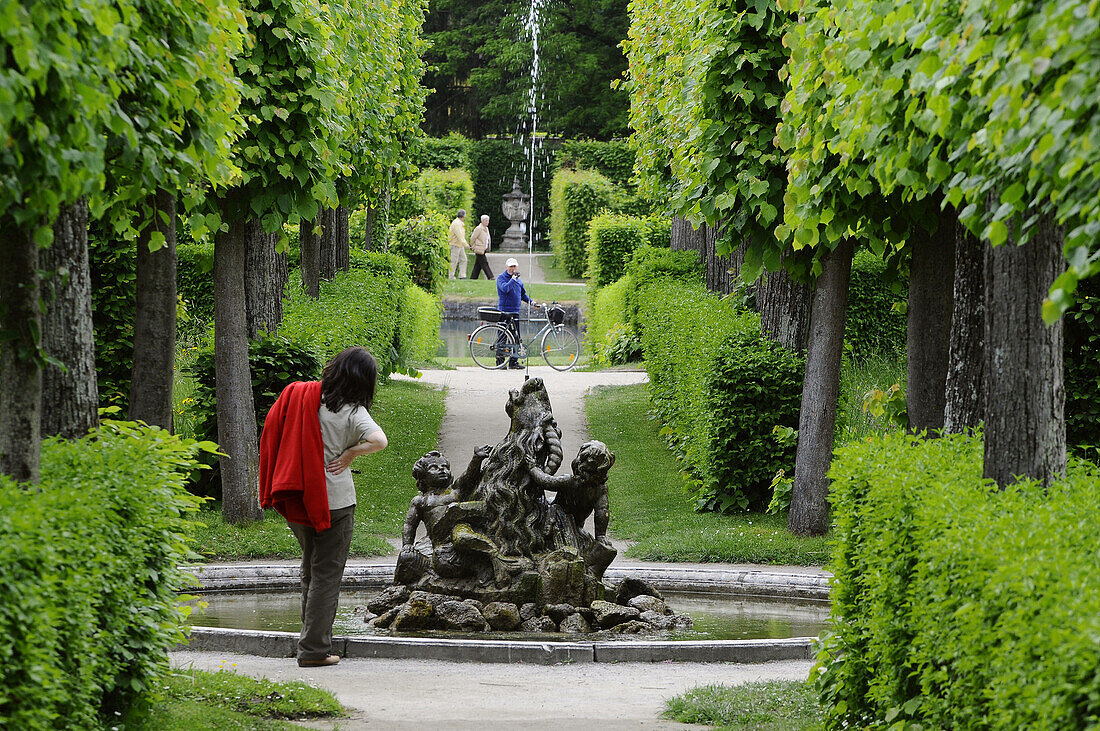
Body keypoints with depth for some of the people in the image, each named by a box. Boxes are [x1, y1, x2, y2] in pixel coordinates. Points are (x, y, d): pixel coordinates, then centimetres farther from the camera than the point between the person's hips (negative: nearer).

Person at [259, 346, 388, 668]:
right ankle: (314, 649, 0)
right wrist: (350, 453, -13)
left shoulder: (297, 394, 2)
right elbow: (379, 440, -30)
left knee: (311, 566, 22)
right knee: (327, 574, 2)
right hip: (334, 501, -5)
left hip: (296, 501, 5)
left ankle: (313, 634, 29)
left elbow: (270, 432, 7)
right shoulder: (351, 412, -13)